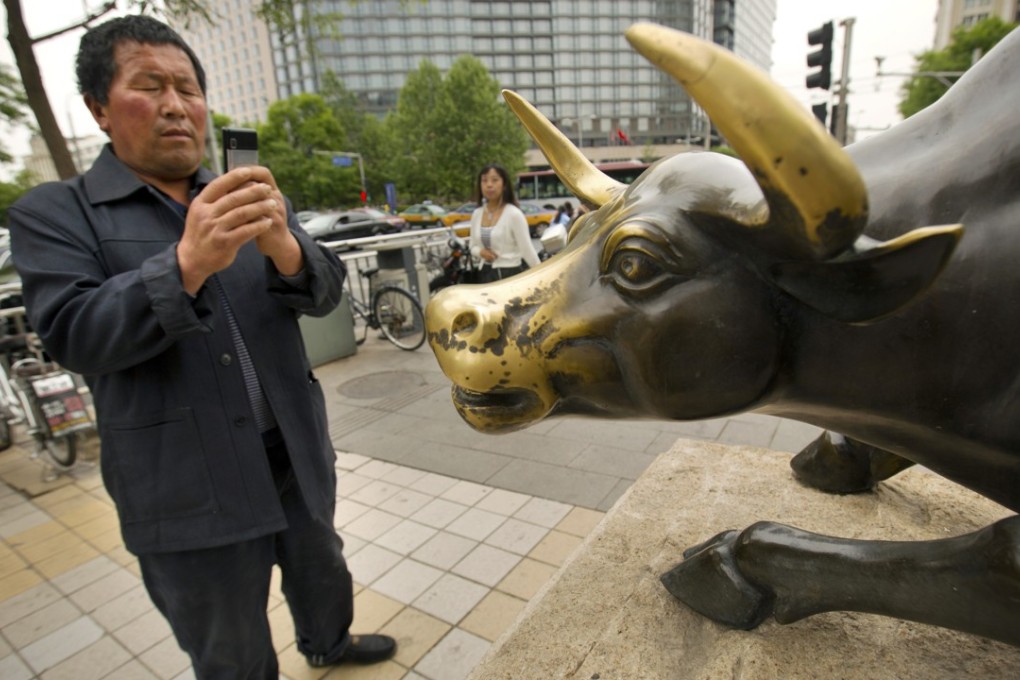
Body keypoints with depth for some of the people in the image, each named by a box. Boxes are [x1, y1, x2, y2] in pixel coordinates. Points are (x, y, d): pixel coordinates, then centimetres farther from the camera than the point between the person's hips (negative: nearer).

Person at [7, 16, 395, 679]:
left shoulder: (255, 202, 5)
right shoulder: (54, 212, -4)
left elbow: (325, 292, -4)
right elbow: (74, 337, -17)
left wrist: (283, 244, -27)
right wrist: (187, 262, -33)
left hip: (297, 451, 4)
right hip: (190, 487, -3)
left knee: (321, 568, 28)